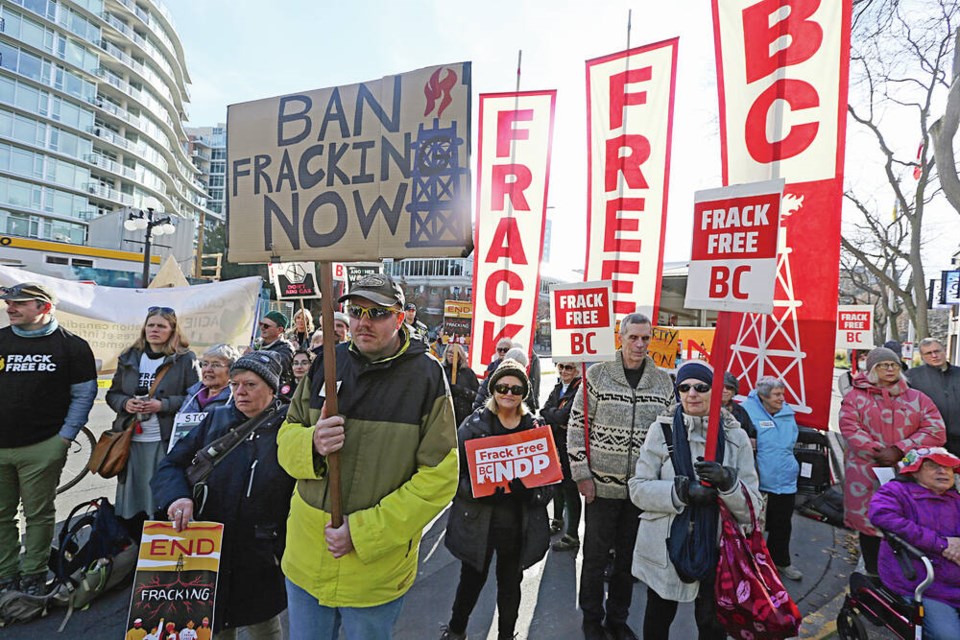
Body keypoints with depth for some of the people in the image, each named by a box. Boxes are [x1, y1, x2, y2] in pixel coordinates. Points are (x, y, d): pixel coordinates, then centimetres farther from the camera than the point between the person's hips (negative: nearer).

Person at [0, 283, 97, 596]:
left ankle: (33, 575, 20)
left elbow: (84, 394, -1)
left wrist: (65, 437, -6)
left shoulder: (71, 345, -2)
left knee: (39, 514, 6)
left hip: (42, 449, -3)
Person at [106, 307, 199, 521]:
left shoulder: (185, 359, -3)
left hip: (166, 441, -4)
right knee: (130, 494, 12)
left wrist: (163, 405, -17)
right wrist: (125, 403, -4)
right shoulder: (128, 358, 12)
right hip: (130, 439, 5)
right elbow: (112, 394, 17)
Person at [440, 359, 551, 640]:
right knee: (473, 578, 15)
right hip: (479, 519, -2)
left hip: (519, 522, 2)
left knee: (510, 582, 18)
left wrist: (534, 493, -10)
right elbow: (455, 469, -9)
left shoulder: (534, 427, 1)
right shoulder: (474, 424, -7)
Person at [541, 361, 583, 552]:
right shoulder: (558, 388, 10)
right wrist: (558, 418, -15)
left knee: (569, 486, -1)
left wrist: (551, 414, -7)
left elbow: (565, 416, -23)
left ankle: (572, 536, 12)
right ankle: (558, 520, 41)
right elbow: (544, 411, 3)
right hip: (555, 444, 8)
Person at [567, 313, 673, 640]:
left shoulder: (664, 382, 2)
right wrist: (582, 475, -8)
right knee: (595, 556, 11)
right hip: (602, 484, -3)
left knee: (628, 557, 18)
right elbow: (577, 427, -6)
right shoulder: (597, 375, -8)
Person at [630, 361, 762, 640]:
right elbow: (638, 489, -11)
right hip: (663, 549, 0)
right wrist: (682, 491, -25)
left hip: (715, 550, 1)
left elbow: (751, 507, -7)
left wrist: (727, 481, -27)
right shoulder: (661, 429, -8)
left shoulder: (736, 436, -4)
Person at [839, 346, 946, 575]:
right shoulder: (856, 397, 4)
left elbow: (936, 432, 1)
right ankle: (873, 574, 23)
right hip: (866, 474, -1)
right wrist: (878, 452, -15)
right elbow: (850, 429, -6)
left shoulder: (917, 398, 10)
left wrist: (899, 450, -10)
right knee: (869, 523, 7)